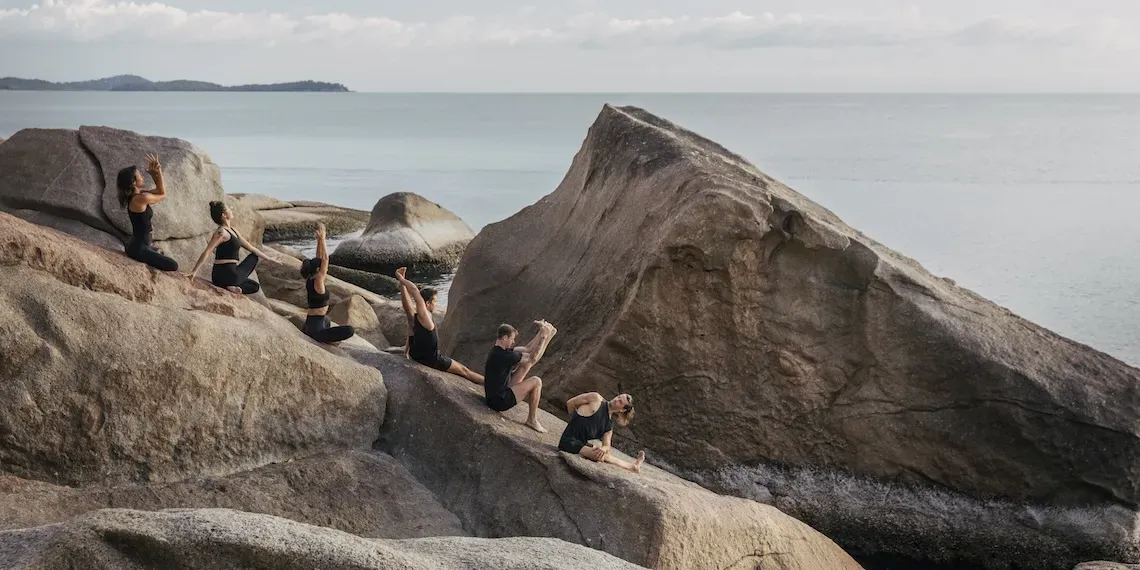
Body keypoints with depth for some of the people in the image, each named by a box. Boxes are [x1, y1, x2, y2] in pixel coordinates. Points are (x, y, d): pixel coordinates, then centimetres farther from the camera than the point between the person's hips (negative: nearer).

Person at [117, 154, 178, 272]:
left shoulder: (136, 195, 7)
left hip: (137, 245, 10)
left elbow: (160, 191, 9)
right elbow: (163, 195, -5)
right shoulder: (141, 198, -22)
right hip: (138, 248, -10)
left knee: (160, 253, 37)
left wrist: (156, 173, -5)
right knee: (173, 266, -9)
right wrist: (158, 173, 7)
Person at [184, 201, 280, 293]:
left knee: (255, 287, 26)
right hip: (226, 275, -9)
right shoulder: (221, 233, -15)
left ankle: (230, 286, 3)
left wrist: (268, 258, 24)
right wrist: (194, 271, -28)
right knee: (254, 257, 14)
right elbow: (206, 252, -23)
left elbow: (250, 247, 20)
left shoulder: (232, 231, 13)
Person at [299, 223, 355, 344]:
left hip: (309, 324, 10)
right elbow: (325, 259, -17)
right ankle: (324, 338, -8)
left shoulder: (310, 281, 6)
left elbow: (319, 258, 9)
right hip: (315, 329, -10)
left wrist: (320, 239, 6)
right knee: (350, 331, -19)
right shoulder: (318, 282, -17)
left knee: (326, 321, 44)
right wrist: (322, 239, -13)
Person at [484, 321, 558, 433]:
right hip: (499, 401, -10)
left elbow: (527, 349, 10)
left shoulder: (499, 350, 4)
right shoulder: (502, 355, -26)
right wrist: (543, 337, -9)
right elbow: (534, 358, -16)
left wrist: (542, 333, 5)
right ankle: (532, 420, 4)